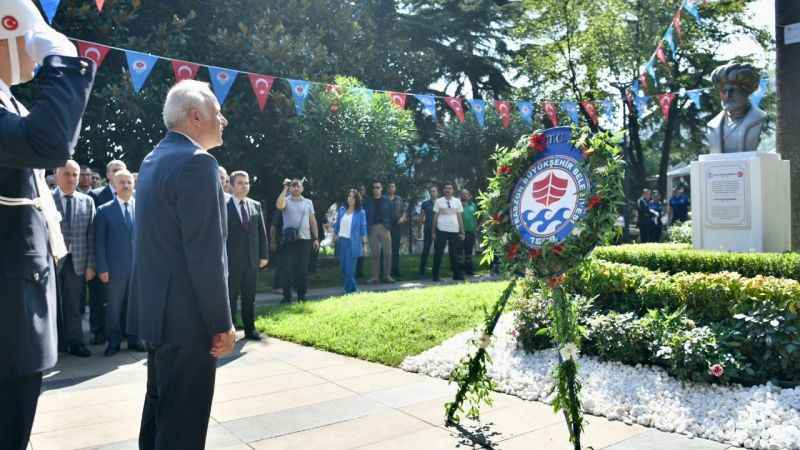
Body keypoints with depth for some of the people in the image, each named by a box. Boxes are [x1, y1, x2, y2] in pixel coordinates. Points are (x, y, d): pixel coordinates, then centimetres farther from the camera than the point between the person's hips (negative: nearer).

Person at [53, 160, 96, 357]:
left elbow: (91, 235, 4)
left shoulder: (87, 201, 5)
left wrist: (90, 264, 0)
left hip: (77, 261, 1)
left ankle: (74, 342, 15)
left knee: (74, 305, 7)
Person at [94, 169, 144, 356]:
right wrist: (102, 268, -7)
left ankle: (133, 340, 20)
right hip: (115, 268, -1)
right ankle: (113, 342, 18)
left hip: (139, 267, 1)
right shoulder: (104, 210, 2)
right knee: (114, 308, 7)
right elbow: (99, 242, 0)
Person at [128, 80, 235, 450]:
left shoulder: (154, 159, 13)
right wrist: (222, 323, -15)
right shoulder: (196, 162, -17)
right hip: (186, 315, -10)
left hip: (157, 308, 10)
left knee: (160, 411, 22)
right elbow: (205, 254, -22)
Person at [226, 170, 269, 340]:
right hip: (232, 260, -4)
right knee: (230, 296, 3)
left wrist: (264, 255, 5)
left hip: (252, 259, 4)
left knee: (250, 297, 11)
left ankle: (250, 329, 19)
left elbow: (262, 231, 10)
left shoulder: (256, 205, 9)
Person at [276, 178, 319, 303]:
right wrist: (285, 189, -14)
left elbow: (312, 220, 12)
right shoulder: (286, 200, 3)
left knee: (303, 269, 6)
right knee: (288, 269, 0)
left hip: (305, 239, 2)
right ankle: (287, 296, 9)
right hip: (289, 240, -2)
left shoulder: (308, 202, 12)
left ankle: (302, 295, 16)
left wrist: (316, 238, 7)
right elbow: (279, 206, -21)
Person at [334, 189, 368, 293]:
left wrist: (365, 244, -3)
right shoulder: (341, 209, 9)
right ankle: (353, 288, 21)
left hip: (352, 243, -4)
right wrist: (335, 237, 11)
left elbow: (363, 229, 0)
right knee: (343, 268, 7)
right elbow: (337, 225, 15)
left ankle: (348, 290, 3)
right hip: (341, 241, 4)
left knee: (349, 269, -8)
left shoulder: (360, 212, -1)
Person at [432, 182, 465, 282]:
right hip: (441, 230, -2)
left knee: (454, 254, 10)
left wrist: (462, 232, 5)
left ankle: (457, 275, 18)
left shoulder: (457, 201, 8)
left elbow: (460, 217, 9)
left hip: (454, 231, 2)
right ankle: (436, 276, 8)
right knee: (438, 253, 1)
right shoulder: (439, 201, 2)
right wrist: (434, 232, 0)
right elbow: (435, 216, 3)